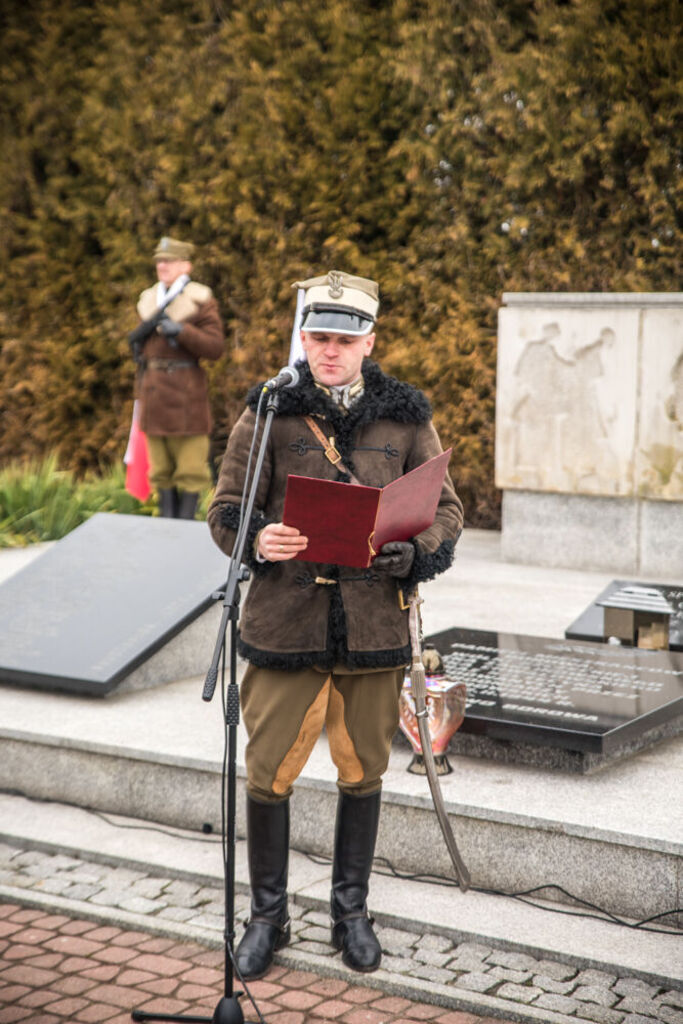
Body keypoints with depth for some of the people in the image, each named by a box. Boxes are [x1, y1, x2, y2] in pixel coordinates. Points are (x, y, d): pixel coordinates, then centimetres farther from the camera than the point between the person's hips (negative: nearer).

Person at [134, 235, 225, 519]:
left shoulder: (200, 301, -2)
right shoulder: (148, 300, 15)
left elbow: (215, 348, -10)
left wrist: (181, 331, -20)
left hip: (186, 394, -5)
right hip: (154, 395, 5)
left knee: (190, 466, -1)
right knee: (161, 468, 9)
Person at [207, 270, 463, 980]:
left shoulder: (405, 419, 5)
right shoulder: (267, 414, 1)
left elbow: (446, 511, 8)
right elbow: (225, 507, 2)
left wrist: (410, 552, -13)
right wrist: (257, 540, -20)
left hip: (374, 624, 1)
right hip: (285, 621, -1)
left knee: (362, 773, 12)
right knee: (269, 772, 3)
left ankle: (351, 909, 31)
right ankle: (267, 914, 23)